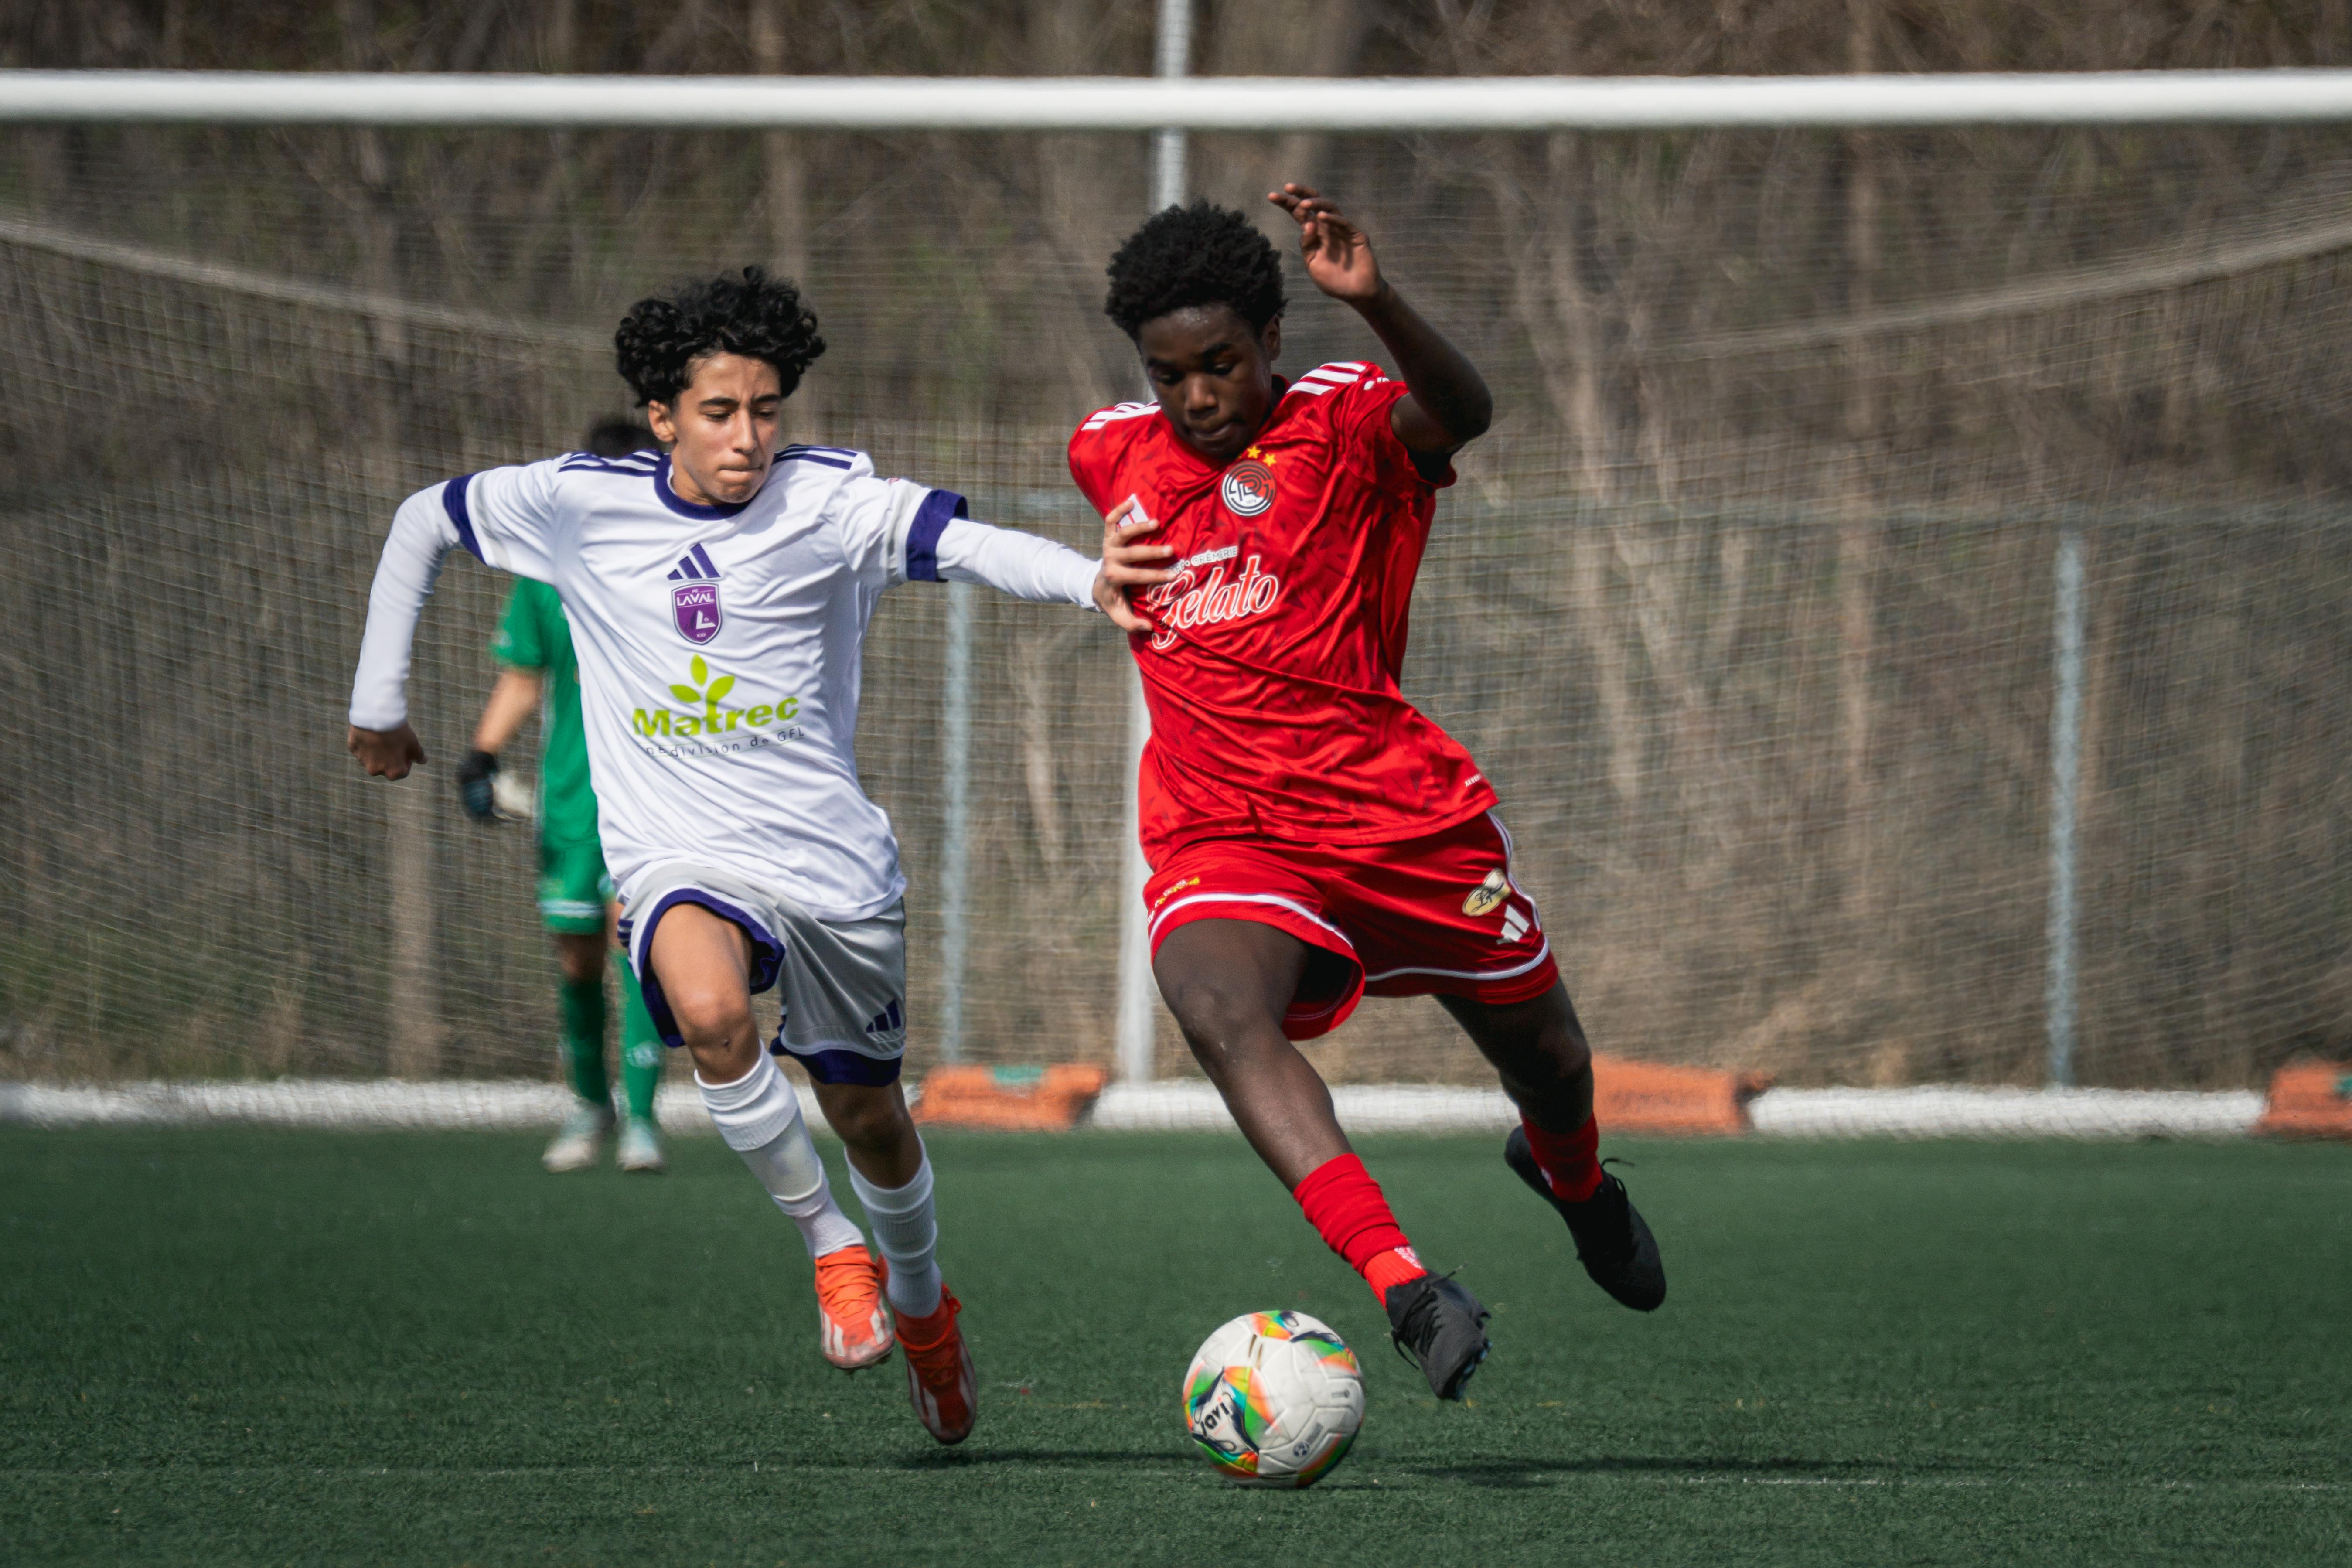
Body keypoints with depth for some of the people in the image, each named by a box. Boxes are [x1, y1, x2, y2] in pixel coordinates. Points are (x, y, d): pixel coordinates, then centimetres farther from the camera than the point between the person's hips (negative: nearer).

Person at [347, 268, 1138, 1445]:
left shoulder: (829, 502, -8)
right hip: (680, 859, -1)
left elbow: (966, 541, -26)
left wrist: (1091, 580, -46)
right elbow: (422, 524, 15)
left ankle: (920, 1299, 46)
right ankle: (832, 1247, -13)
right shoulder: (581, 505, -2)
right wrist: (380, 704, 15)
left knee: (868, 1115, 13)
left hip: (834, 860, 1)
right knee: (710, 1008, -34)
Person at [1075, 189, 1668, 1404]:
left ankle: (1571, 1177, 55)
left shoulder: (1340, 425, -6)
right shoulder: (1112, 453, 9)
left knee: (1546, 1062, 15)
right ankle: (1403, 1284, -45)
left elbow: (1461, 413, -32)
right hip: (1217, 840, 2)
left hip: (1403, 818, -1)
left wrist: (1375, 302, -47)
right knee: (1217, 1012, -33)